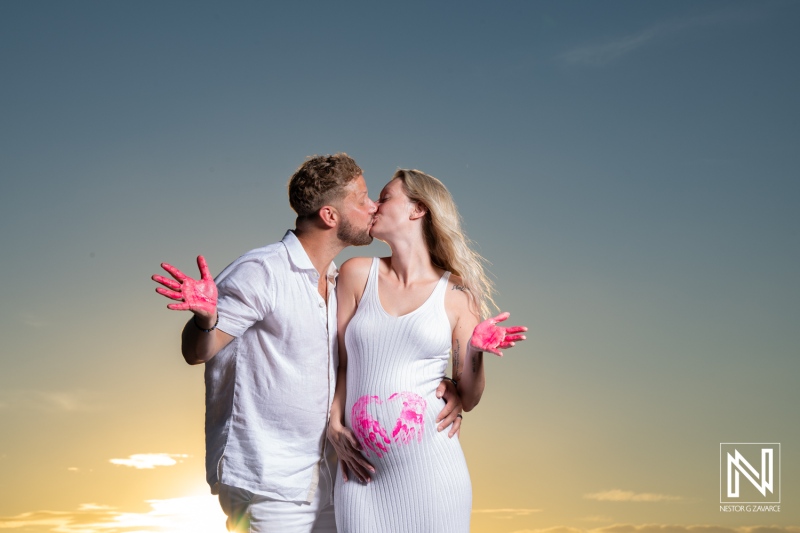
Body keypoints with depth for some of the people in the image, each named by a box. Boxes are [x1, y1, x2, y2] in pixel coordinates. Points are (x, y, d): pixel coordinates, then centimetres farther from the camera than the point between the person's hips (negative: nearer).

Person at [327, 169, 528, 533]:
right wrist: (334, 428, -2)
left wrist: (475, 352, -11)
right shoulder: (358, 274, 7)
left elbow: (469, 399, 6)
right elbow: (337, 361, 10)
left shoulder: (456, 296, 3)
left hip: (430, 471, -1)